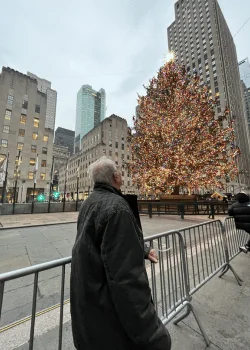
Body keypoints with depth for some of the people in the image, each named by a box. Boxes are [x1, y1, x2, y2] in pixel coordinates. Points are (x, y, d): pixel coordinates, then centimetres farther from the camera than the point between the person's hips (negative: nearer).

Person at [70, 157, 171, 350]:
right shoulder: (115, 206, -28)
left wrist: (142, 251, 16)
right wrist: (152, 334, -22)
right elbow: (127, 276, -32)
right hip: (106, 310, -8)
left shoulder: (90, 202, 3)